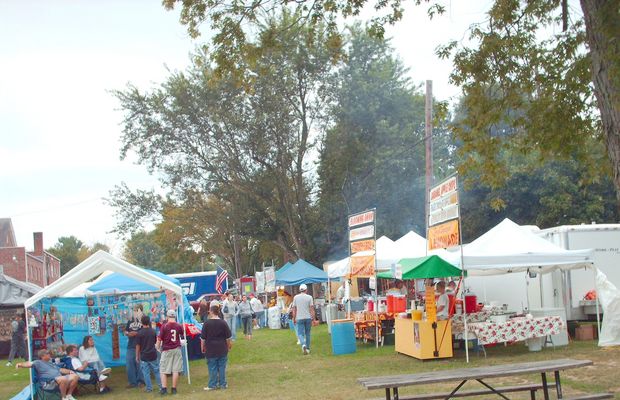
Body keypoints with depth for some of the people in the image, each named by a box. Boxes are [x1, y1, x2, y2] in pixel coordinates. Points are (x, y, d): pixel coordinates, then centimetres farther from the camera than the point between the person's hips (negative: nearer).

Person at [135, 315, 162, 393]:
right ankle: (161, 386, 14)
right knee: (156, 371, 12)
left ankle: (149, 388, 8)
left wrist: (137, 356, 1)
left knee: (146, 373, 5)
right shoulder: (153, 331, -1)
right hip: (153, 355, 3)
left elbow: (138, 345, -7)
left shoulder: (139, 333, -10)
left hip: (144, 356, -3)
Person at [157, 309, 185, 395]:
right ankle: (174, 389, 6)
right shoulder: (179, 326, 0)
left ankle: (164, 388, -2)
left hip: (166, 350, -3)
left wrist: (158, 347, 7)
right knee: (176, 370, 4)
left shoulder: (164, 326, -10)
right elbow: (182, 335, 20)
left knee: (163, 370, 5)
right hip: (177, 349, 3)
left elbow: (159, 339, -8)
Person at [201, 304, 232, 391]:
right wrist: (229, 346, 16)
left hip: (211, 350, -2)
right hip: (222, 350, 2)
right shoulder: (223, 323, -4)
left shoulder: (207, 323, -9)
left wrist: (202, 347, 9)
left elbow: (203, 338, -4)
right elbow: (228, 337, 2)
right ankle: (223, 384, 14)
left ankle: (212, 385, 10)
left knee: (212, 368, 5)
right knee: (222, 367, 9)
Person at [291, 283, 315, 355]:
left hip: (299, 318, 0)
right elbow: (312, 309, -6)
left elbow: (294, 309, 3)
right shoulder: (309, 297, -2)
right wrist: (313, 318, -1)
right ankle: (308, 348, 17)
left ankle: (303, 344, -25)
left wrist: (294, 318, 11)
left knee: (300, 333, 0)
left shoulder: (295, 297, 1)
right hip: (308, 318, 0)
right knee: (307, 333, 13)